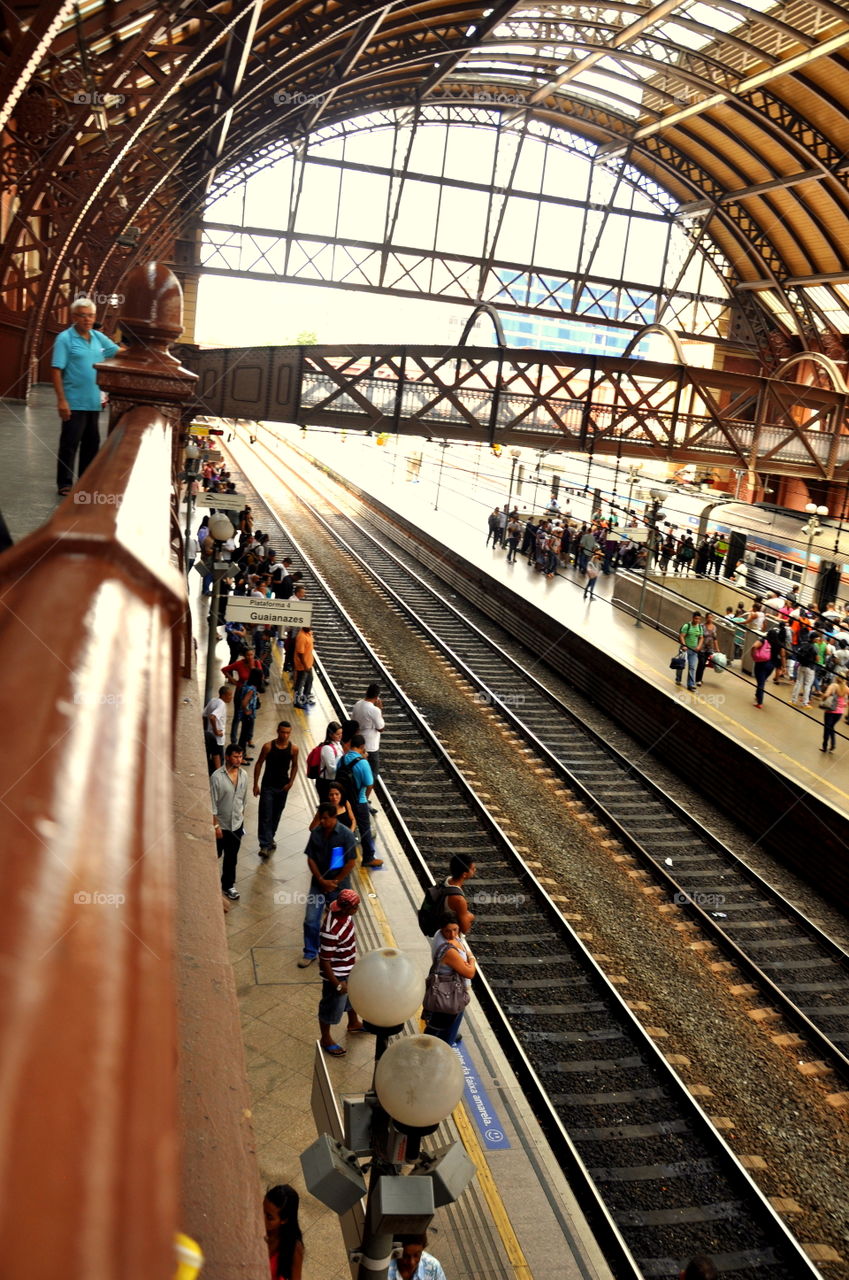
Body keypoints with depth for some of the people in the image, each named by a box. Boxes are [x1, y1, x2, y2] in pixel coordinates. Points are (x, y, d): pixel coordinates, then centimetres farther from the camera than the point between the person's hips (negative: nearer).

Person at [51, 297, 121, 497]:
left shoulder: (98, 337, 8)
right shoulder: (65, 338, -10)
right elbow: (57, 371, -13)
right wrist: (61, 400, -19)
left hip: (94, 402, 7)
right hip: (74, 403, -7)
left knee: (92, 443, 14)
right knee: (70, 444, -2)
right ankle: (64, 484, 5)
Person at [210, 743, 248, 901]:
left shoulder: (243, 774, -4)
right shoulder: (217, 776, -21)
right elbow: (212, 803, -17)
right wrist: (215, 826, -17)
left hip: (237, 823, 4)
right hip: (221, 824, -4)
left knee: (231, 856, 14)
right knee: (215, 855, 15)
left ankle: (228, 885, 30)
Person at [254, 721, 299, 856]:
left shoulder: (293, 748, -6)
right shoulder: (268, 746, -13)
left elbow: (294, 766, 8)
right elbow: (259, 764, -4)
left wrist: (290, 782, -4)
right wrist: (256, 784, -5)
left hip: (283, 787, 3)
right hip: (268, 786, -3)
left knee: (276, 815, 16)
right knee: (265, 816, -8)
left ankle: (269, 838, 35)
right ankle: (265, 845, -10)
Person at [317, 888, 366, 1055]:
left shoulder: (343, 912, -15)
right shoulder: (332, 931, -41)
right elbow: (325, 961, -29)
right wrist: (337, 984, -18)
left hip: (350, 968, 8)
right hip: (336, 974, -8)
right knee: (332, 1007, 17)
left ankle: (353, 1023, 59)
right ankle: (325, 1039, 43)